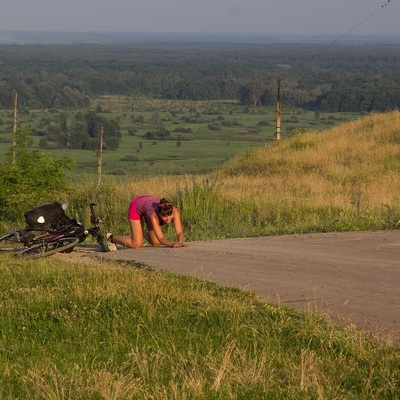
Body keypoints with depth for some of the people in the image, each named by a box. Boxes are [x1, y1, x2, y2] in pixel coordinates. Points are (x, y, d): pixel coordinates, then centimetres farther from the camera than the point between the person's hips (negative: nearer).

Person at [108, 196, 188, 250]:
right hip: (136, 207, -5)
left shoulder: (174, 211, -37)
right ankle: (111, 238, 17)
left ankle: (143, 232, 37)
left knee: (156, 243, 5)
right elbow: (161, 238, -46)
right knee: (137, 244, -8)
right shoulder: (154, 215, -46)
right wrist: (173, 244, -64)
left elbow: (179, 232, -38)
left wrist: (180, 242, -59)